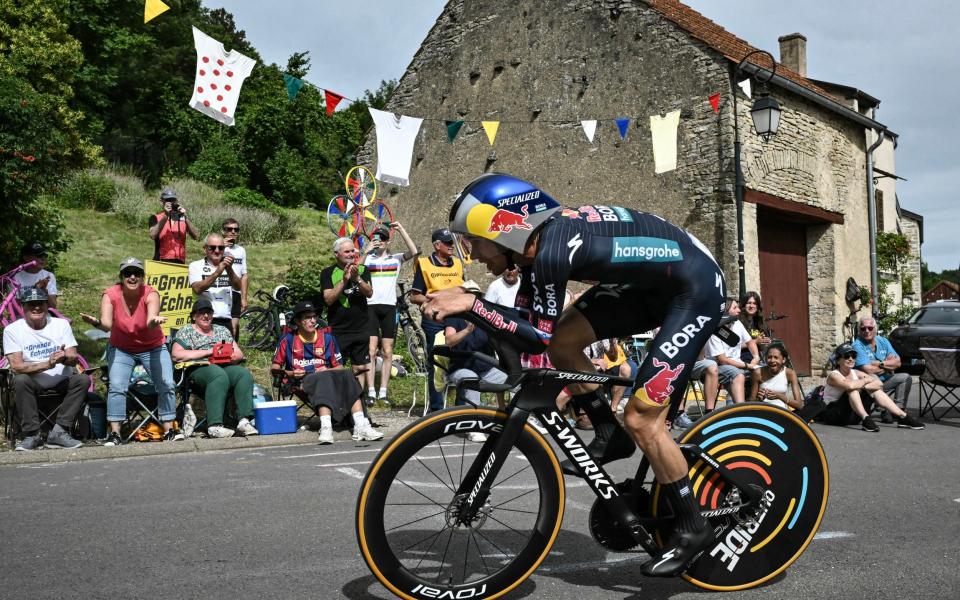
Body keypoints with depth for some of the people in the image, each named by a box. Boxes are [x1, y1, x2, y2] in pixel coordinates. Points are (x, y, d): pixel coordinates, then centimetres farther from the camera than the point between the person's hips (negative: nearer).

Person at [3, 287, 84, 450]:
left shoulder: (61, 324, -2)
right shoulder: (12, 330, -7)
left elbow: (74, 358, -7)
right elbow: (16, 366, -17)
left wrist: (64, 358, -33)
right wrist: (48, 364, -32)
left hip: (61, 381, 2)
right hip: (33, 383, -2)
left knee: (83, 379, -25)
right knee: (20, 380, -32)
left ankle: (59, 432, -22)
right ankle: (32, 435, -21)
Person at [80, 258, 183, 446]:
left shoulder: (150, 294, -22)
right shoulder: (110, 294, -19)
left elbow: (151, 321, -41)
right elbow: (107, 324, -32)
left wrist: (154, 321, -66)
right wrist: (96, 323, -55)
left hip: (153, 348, 0)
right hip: (121, 349, 0)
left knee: (166, 385, -13)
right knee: (116, 387, -17)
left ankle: (169, 430, -3)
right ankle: (114, 433, -10)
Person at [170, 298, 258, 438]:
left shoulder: (222, 330, 27)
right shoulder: (186, 332, 13)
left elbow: (239, 354, 21)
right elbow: (177, 355, -4)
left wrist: (233, 356, -6)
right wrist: (208, 352, -7)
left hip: (225, 366, 5)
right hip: (199, 369, -5)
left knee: (244, 374, -28)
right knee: (219, 375, -38)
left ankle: (244, 421, -37)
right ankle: (214, 426, -46)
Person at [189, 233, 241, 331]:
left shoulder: (226, 265, 14)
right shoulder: (196, 266, 5)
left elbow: (238, 287, -3)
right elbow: (198, 289, -12)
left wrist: (229, 269, -21)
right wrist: (217, 272, -23)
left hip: (226, 321, 3)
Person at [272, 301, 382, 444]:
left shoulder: (327, 338, 14)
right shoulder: (288, 339, 8)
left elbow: (339, 367, 15)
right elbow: (275, 368, 11)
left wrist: (327, 370, -6)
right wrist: (290, 373, -8)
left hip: (326, 376, 3)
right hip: (302, 382, -3)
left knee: (347, 376, -29)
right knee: (325, 379, -37)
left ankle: (361, 426, -41)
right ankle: (326, 428, -54)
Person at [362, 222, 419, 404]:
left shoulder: (396, 258, 11)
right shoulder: (368, 258, 9)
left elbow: (414, 252, -7)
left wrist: (401, 230, -8)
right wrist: (367, 251, -16)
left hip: (389, 307, 2)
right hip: (370, 306, -1)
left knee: (387, 352, 3)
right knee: (371, 351, -8)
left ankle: (383, 392, 7)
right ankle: (371, 392, -8)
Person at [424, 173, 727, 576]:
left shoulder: (552, 248, -28)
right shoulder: (536, 242, -1)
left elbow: (537, 336, -26)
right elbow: (520, 325, 3)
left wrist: (470, 304, -25)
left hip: (696, 287, -9)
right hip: (651, 283, 9)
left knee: (641, 418, -11)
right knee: (563, 342, -1)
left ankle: (692, 528, 7)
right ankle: (611, 436, 16)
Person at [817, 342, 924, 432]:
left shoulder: (856, 373, 6)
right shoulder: (834, 376, -14)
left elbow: (879, 383, -7)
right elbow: (850, 385, -36)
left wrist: (861, 386, -23)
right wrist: (865, 380, -17)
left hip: (852, 415, 7)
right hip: (833, 414, -7)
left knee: (875, 390, -5)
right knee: (853, 389, -27)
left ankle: (902, 417, -10)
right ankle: (865, 419, -41)